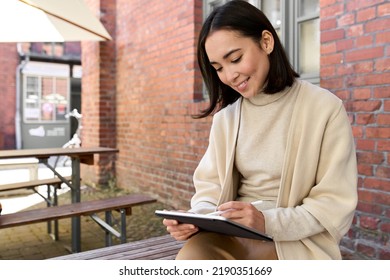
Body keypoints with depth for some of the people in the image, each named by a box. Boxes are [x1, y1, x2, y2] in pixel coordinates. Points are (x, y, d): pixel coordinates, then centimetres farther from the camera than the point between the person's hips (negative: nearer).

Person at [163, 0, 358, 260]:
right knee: (190, 256, -29)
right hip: (232, 235, 4)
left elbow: (336, 206, -8)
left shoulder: (325, 108, -8)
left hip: (297, 239, -3)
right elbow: (210, 185, 7)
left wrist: (269, 221, -21)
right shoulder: (225, 115, 7)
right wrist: (196, 217, -14)